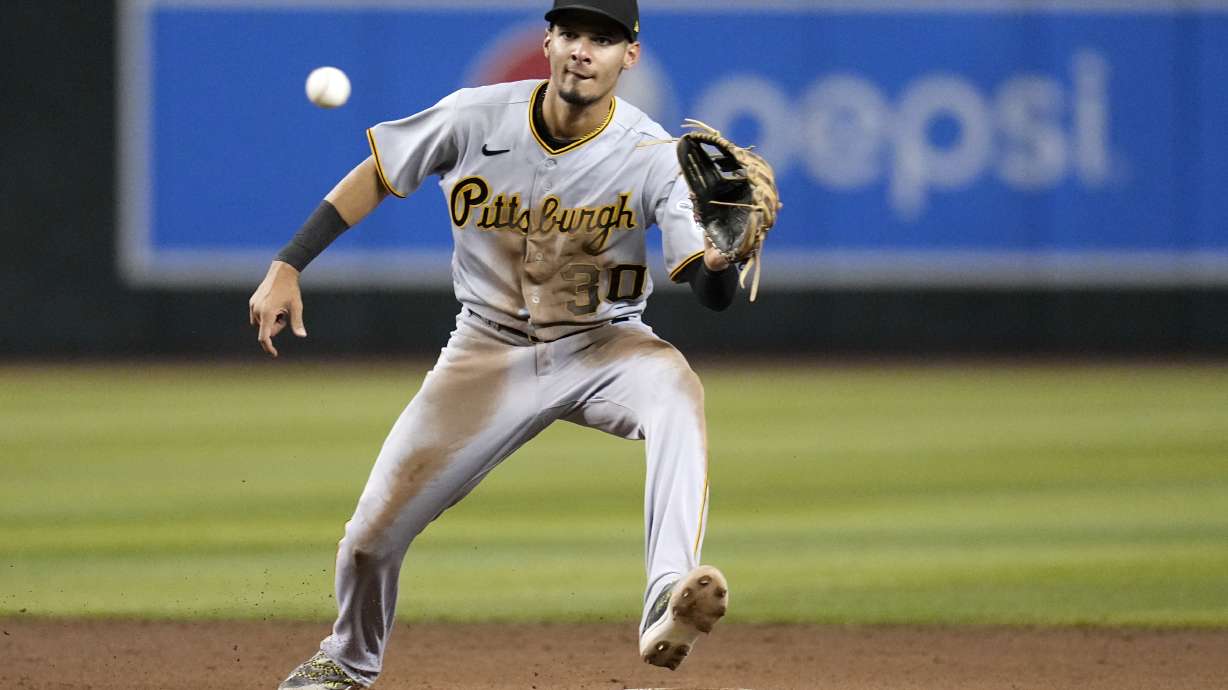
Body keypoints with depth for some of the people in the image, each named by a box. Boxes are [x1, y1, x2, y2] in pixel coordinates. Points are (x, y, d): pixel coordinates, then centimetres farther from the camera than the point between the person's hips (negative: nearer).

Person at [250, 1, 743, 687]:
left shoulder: (652, 156, -19)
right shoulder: (478, 117, -13)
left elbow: (715, 293, -25)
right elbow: (377, 175, 3)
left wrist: (720, 251, -48)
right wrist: (288, 266, -1)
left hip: (600, 346, -2)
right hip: (491, 352, 2)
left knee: (675, 387, -38)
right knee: (372, 537, 1)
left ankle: (668, 607, -53)